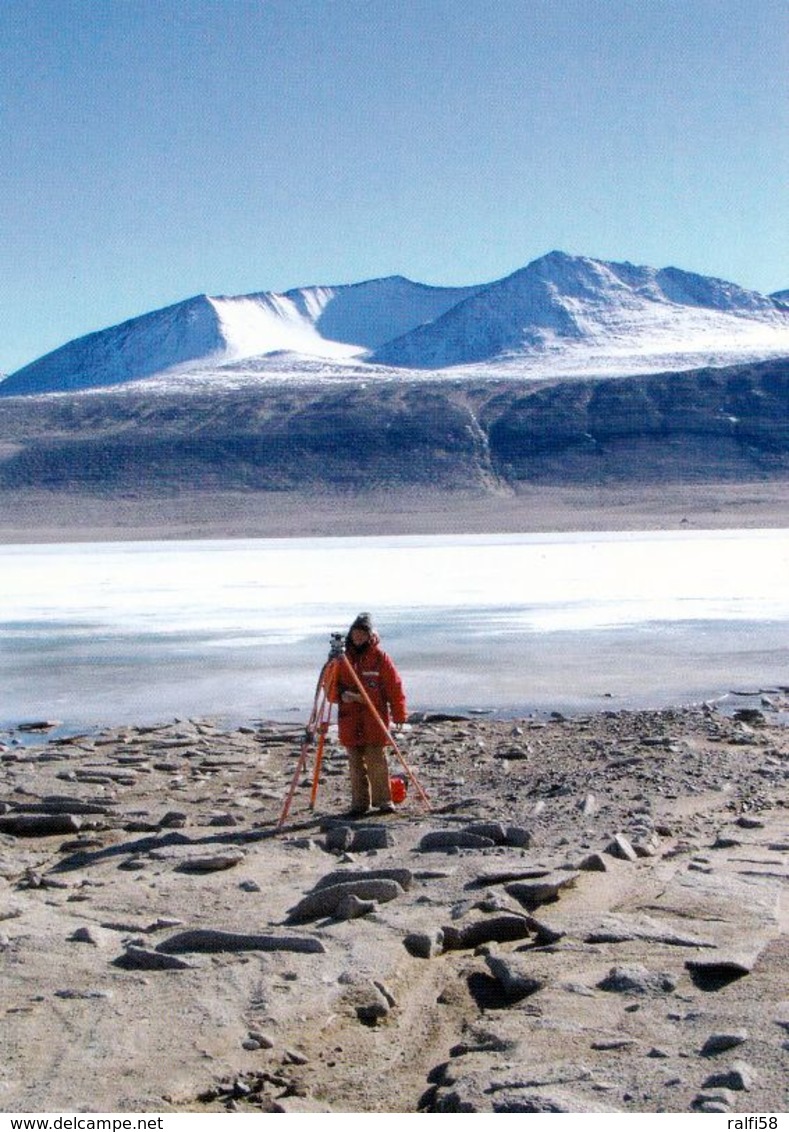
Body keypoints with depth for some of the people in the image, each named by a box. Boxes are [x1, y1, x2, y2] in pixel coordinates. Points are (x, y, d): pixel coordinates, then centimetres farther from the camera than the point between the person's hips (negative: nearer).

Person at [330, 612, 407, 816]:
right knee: (356, 764, 5)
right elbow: (331, 686, 10)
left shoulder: (380, 658, 0)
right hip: (350, 721, 3)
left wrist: (399, 715, -3)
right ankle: (359, 802, 12)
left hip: (375, 721, -3)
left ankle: (383, 800, 5)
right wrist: (341, 695, -12)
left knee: (377, 761, -4)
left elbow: (395, 687, 1)